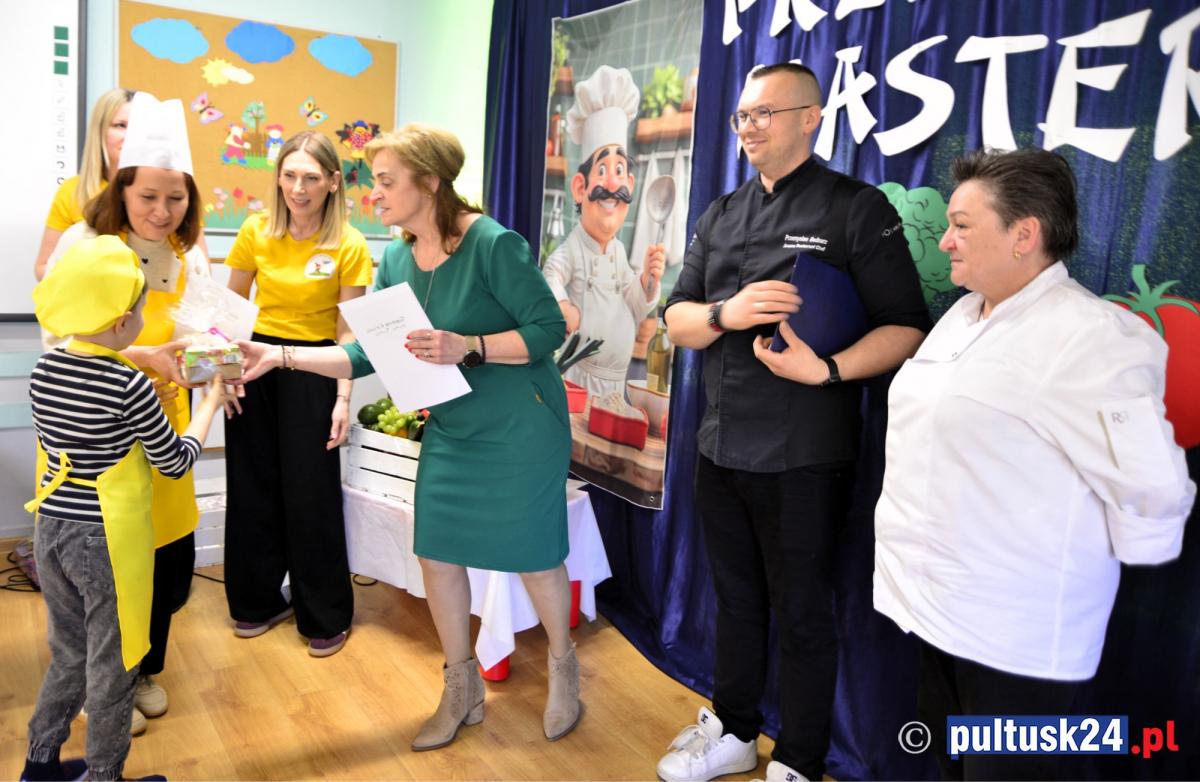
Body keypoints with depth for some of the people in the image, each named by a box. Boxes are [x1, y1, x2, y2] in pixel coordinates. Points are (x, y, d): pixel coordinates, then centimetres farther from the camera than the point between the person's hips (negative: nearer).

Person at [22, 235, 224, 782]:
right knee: (111, 666, 11)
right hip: (107, 539, -7)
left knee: (68, 654, 24)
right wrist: (209, 404, 6)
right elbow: (175, 462, -8)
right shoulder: (129, 386, -19)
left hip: (51, 529, 7)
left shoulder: (44, 369, 0)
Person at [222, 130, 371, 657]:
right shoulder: (257, 231, -2)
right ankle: (258, 601, 31)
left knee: (312, 494, 0)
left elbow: (347, 330, -8)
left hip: (314, 369, -3)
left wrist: (343, 398, -14)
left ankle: (326, 617, 18)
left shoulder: (349, 246, -10)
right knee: (253, 485, 11)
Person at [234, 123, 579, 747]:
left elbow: (549, 329, -19)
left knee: (532, 553, 5)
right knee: (436, 551, 8)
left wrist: (468, 346, -29)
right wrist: (280, 355, -6)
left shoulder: (493, 244, -20)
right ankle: (462, 689, 29)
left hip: (521, 427, -6)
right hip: (451, 427, 7)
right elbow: (365, 355, 1)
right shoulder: (397, 260, 1)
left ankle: (562, 664, 35)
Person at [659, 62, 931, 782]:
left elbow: (906, 327, -11)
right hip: (721, 449, 6)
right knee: (736, 600, 20)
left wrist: (828, 370, -27)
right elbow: (677, 319, 7)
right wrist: (727, 314, -15)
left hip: (803, 459, -5)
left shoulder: (858, 208, -6)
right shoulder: (722, 215, 11)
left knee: (801, 615, 9)